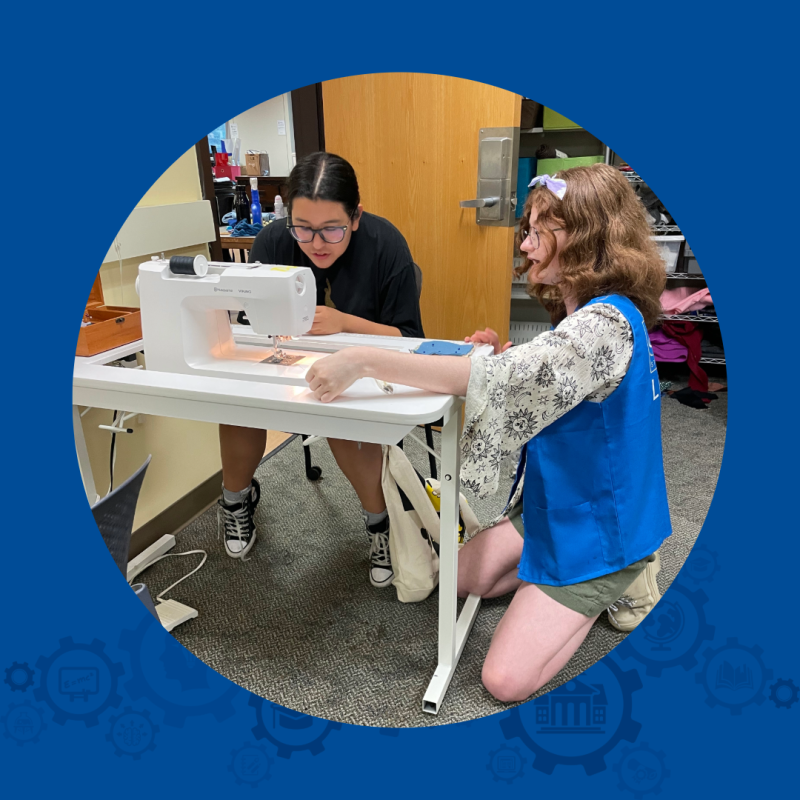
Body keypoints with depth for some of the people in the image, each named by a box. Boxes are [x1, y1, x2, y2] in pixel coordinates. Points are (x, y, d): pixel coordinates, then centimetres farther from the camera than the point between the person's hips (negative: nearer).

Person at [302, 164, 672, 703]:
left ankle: (614, 585, 9)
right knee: (463, 579, 17)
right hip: (553, 502, 9)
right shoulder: (584, 312, 3)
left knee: (506, 680, -8)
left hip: (598, 523, -9)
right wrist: (508, 358, -6)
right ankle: (578, 583, 22)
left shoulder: (606, 322, -29)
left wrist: (362, 361, -40)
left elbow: (496, 380, -41)